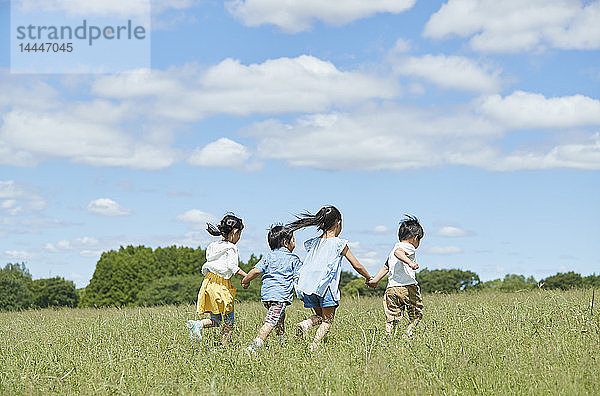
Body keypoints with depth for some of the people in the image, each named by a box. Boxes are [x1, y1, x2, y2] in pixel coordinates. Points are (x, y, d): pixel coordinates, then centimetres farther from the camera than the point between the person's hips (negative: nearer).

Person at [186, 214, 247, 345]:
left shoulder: (213, 246, 14)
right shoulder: (231, 248, -9)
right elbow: (232, 266, -18)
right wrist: (247, 276, -12)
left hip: (209, 282, 7)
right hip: (222, 285, -7)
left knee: (215, 320, 10)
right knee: (229, 320, 4)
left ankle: (197, 324, -14)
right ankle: (225, 344, 0)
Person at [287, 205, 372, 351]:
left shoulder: (313, 243, 15)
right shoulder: (339, 243, 2)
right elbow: (356, 265, 6)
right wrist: (370, 279, 19)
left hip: (308, 284, 5)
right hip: (326, 285, -5)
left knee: (320, 316, 22)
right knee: (327, 320, 5)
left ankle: (306, 324, -8)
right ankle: (314, 346, -15)